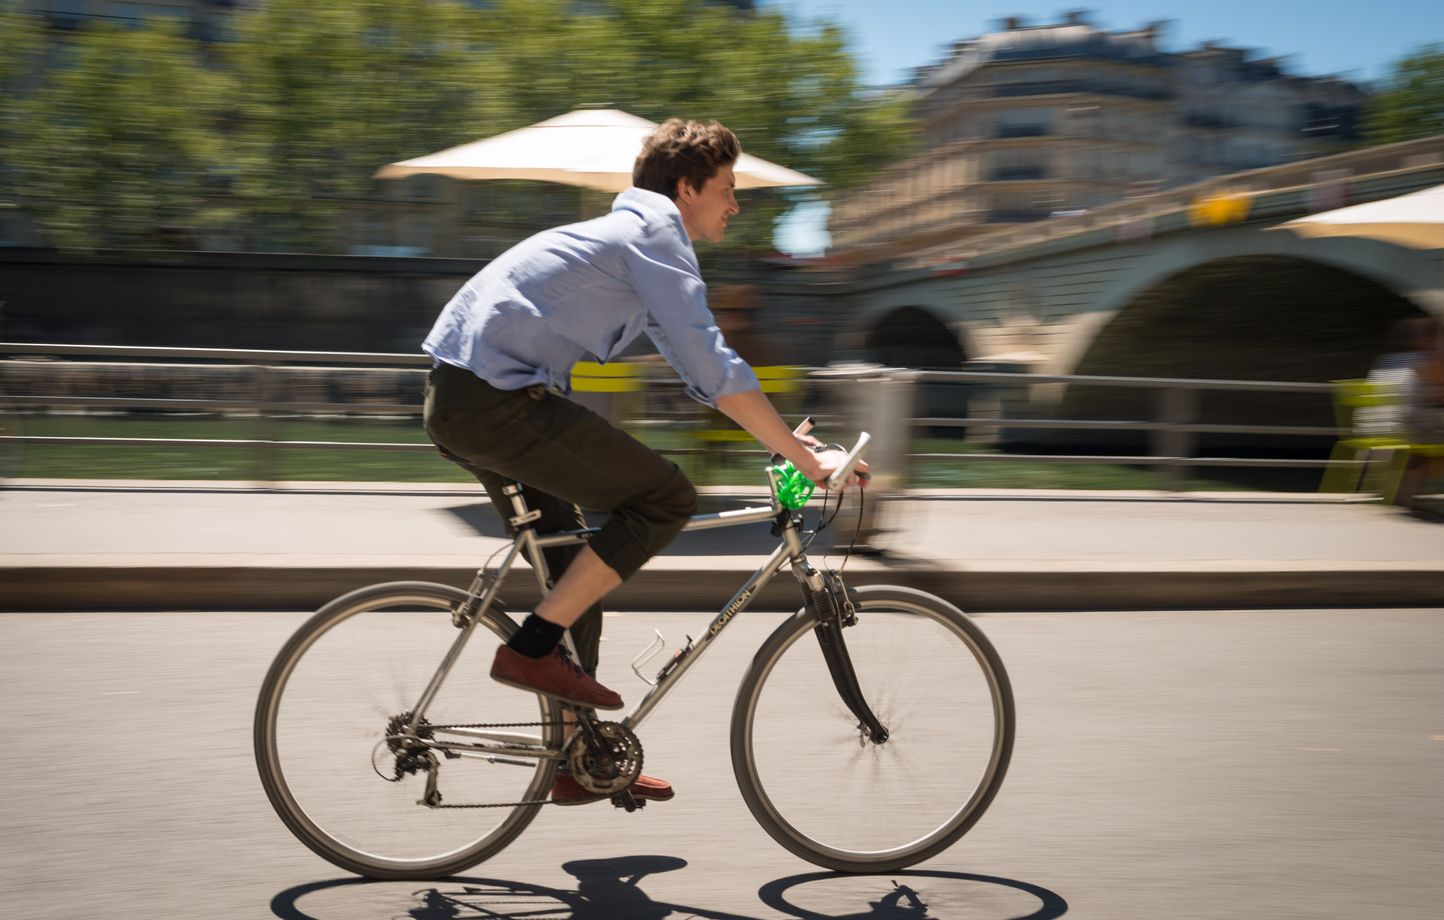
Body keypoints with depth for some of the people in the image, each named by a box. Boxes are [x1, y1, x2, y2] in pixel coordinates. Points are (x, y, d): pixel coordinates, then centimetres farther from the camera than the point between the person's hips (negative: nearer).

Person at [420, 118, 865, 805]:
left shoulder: (629, 236, 24)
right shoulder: (654, 233, -7)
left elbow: (696, 368, 27)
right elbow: (714, 368, -17)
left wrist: (787, 438, 22)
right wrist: (805, 458, -13)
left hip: (460, 400, 10)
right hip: (497, 396, -10)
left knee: (577, 570, 16)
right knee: (666, 497, -9)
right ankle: (532, 647, -5)